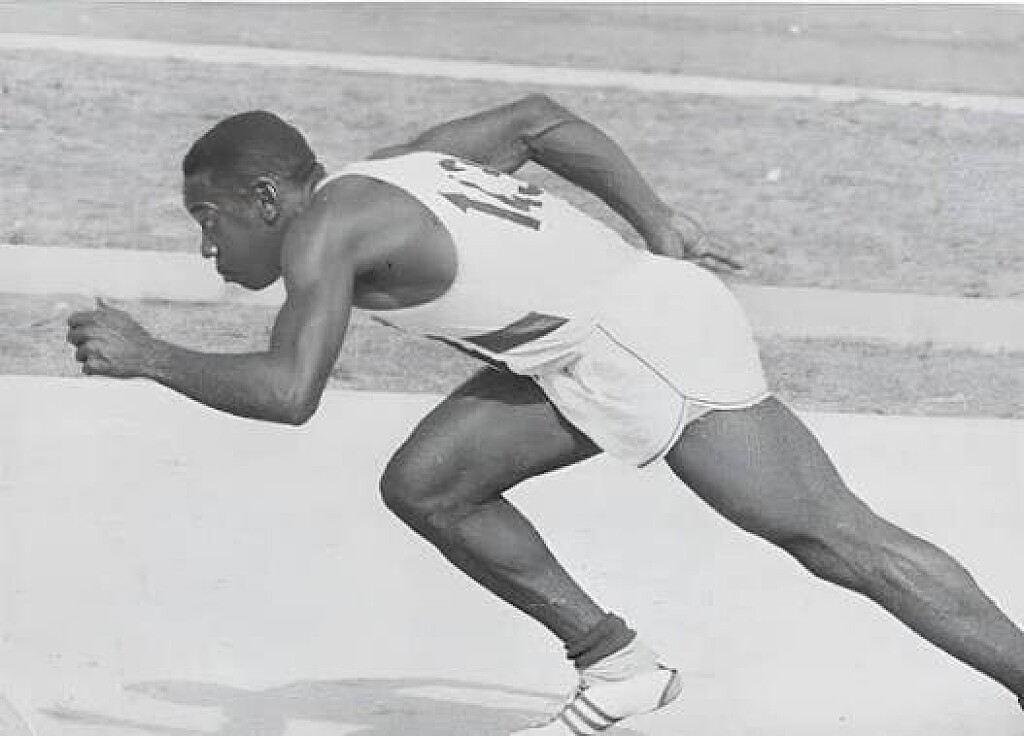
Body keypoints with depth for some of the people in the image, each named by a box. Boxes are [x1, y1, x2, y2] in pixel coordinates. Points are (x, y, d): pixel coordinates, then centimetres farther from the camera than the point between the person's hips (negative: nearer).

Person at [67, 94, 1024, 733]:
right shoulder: (392, 172, 13)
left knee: (836, 539, -7)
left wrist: (146, 357, -9)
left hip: (655, 342, -10)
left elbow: (288, 393, -23)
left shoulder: (326, 229, -13)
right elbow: (537, 118, 20)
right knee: (424, 485, 9)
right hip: (583, 357, 10)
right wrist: (654, 224, 18)